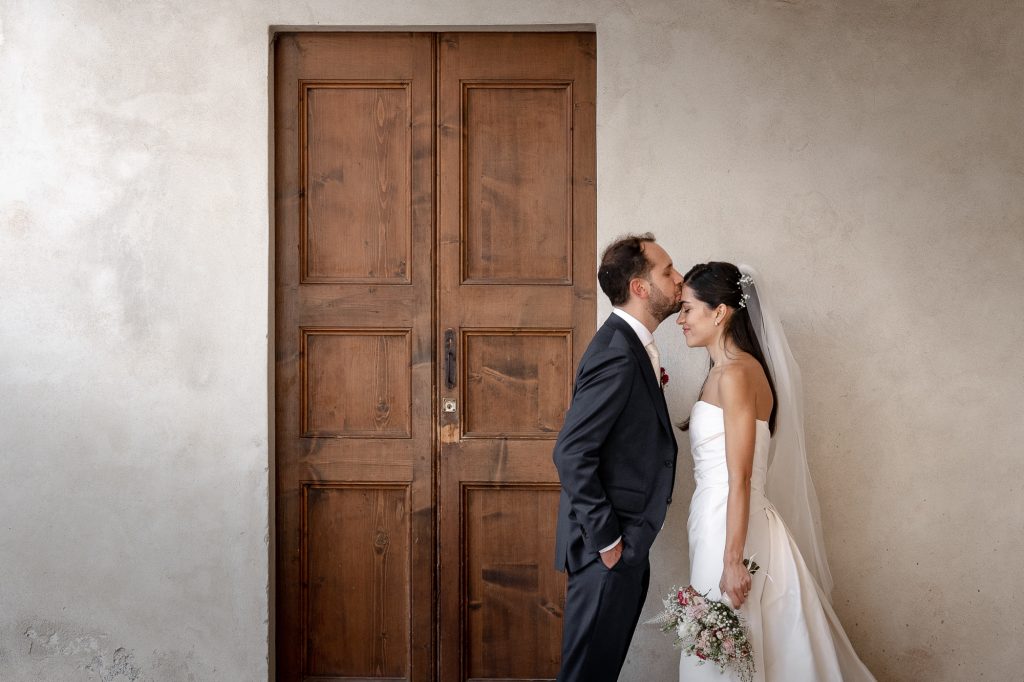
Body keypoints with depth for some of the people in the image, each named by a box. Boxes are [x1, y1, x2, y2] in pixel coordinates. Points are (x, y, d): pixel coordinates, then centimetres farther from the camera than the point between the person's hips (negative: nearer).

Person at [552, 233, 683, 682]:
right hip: (609, 546, -9)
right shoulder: (617, 354, -21)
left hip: (626, 543, 9)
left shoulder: (629, 343, 10)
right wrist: (606, 540, -20)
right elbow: (571, 453, -25)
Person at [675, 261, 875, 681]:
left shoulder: (736, 374, -16)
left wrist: (733, 563, -21)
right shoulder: (725, 370, 13)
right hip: (717, 521, 9)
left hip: (732, 527, -9)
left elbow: (741, 479, -20)